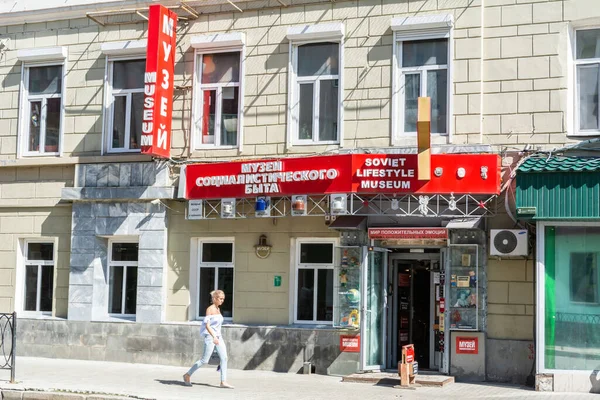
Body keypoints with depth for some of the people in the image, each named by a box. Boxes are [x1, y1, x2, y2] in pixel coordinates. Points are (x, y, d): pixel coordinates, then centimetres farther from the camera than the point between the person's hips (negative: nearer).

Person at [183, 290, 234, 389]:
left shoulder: (218, 309, 13)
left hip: (218, 337, 8)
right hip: (210, 336, -8)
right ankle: (187, 375, 12)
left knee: (224, 358, -4)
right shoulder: (210, 309, -10)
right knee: (205, 360, -4)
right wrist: (214, 337, -27)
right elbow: (207, 325, -17)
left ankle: (223, 382, -3)